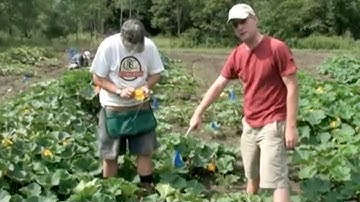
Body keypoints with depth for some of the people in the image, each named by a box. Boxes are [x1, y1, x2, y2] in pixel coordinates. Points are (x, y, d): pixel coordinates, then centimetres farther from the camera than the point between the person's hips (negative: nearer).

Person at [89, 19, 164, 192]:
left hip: (140, 105, 2)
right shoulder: (108, 46, -18)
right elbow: (97, 78, -13)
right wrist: (119, 91, -26)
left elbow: (156, 73, 2)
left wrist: (147, 86, -20)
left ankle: (148, 188, 20)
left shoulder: (149, 45, -11)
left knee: (145, 150, 6)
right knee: (110, 154, 8)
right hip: (113, 107, -2)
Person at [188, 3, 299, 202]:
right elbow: (218, 85, 10)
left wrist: (291, 126, -17)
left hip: (273, 125, -6)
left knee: (276, 180, -10)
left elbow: (292, 87, -14)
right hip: (249, 125, 6)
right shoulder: (236, 55, 3)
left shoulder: (277, 48, -15)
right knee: (251, 176, 19)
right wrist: (198, 113, 10)